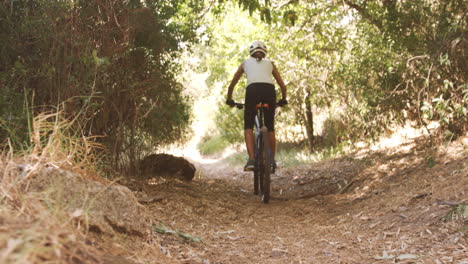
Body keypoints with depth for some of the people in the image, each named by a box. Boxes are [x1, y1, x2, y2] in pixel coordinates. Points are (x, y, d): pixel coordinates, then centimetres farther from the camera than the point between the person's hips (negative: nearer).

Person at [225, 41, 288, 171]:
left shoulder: (246, 63, 27)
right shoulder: (269, 63, 29)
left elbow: (232, 85, 30)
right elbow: (282, 85, 25)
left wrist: (229, 100, 44)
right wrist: (283, 99, 41)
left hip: (253, 90, -1)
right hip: (269, 91, 2)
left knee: (248, 126, 7)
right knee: (270, 127, 18)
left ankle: (251, 159, -11)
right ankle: (272, 159, 17)